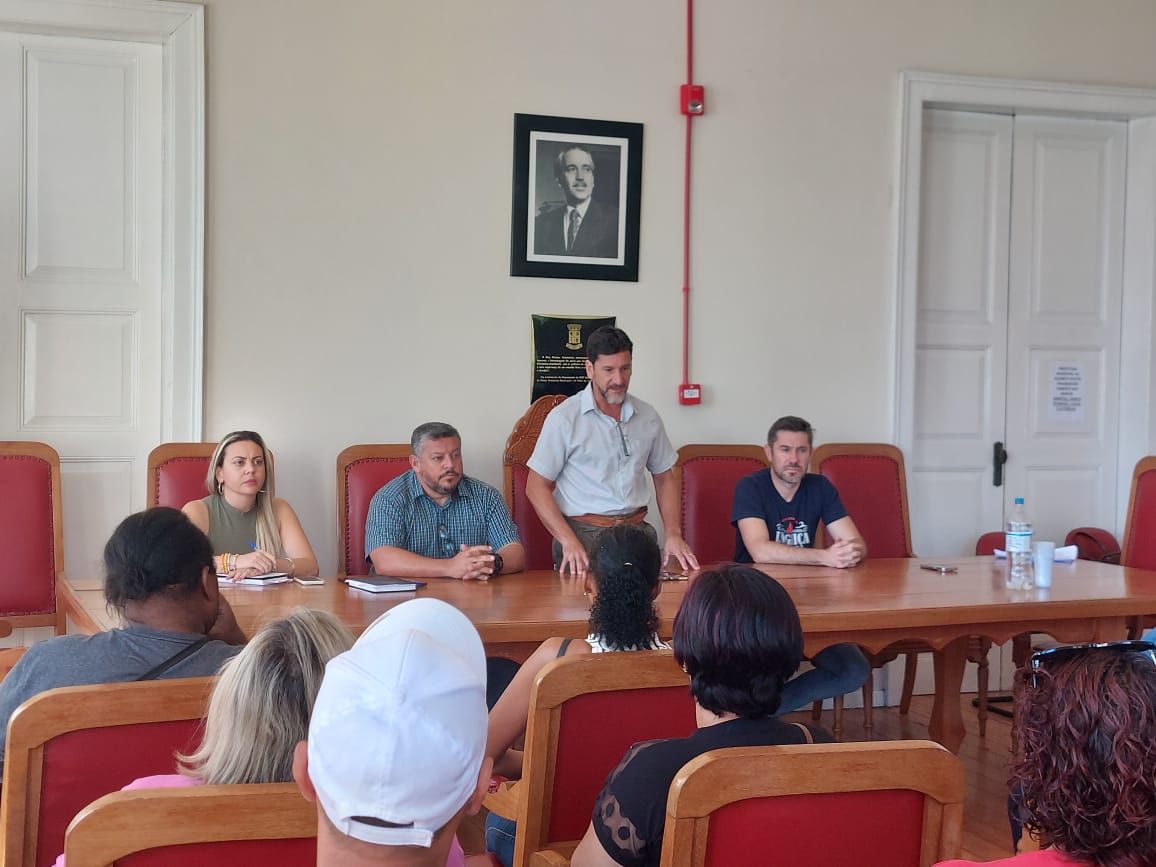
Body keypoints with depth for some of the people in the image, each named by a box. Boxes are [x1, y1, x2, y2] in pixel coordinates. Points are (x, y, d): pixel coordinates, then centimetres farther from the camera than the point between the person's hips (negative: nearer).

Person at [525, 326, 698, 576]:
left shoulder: (648, 417, 10)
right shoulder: (564, 418, -4)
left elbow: (664, 478, 20)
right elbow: (536, 486, -3)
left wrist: (673, 534, 5)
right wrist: (569, 541, -15)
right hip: (585, 535, -4)